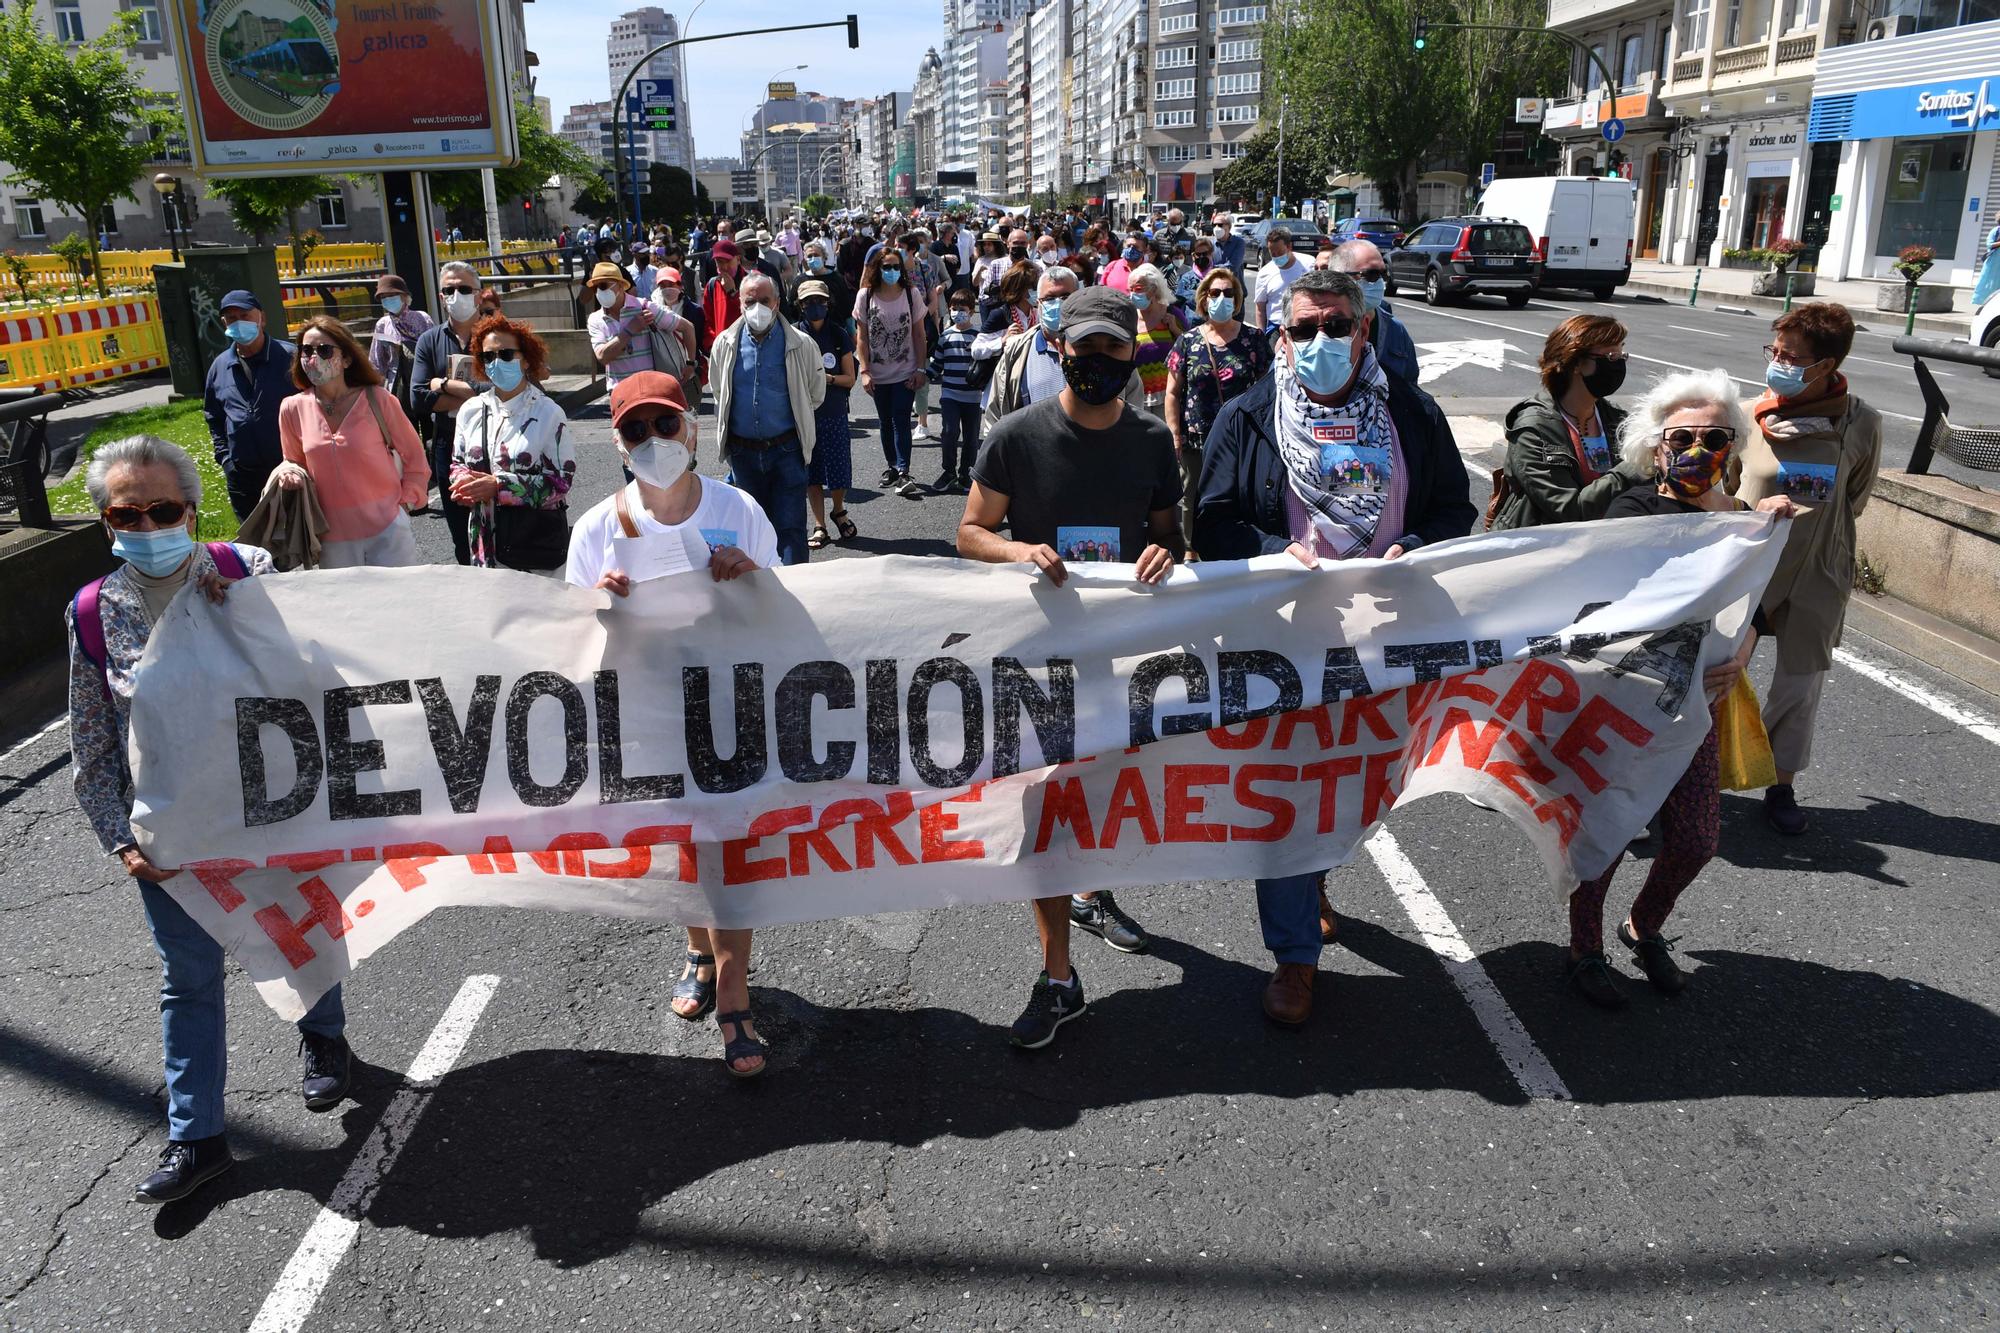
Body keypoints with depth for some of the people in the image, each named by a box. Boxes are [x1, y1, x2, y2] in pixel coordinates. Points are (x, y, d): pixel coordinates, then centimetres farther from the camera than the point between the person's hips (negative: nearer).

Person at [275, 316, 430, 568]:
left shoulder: (376, 400, -4)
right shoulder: (292, 409, 2)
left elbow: (415, 458, 5)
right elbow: (294, 461, 16)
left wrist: (406, 502, -2)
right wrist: (288, 472, -5)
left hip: (388, 530, -2)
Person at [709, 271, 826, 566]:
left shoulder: (800, 344, -5)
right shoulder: (725, 344, 2)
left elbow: (815, 396, 8)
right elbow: (719, 394, 17)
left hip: (786, 450, -3)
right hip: (743, 450, 3)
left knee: (790, 527, -6)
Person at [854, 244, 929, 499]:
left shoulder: (911, 294, -4)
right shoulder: (866, 296, -3)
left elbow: (919, 334, -1)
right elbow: (861, 337, -2)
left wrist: (920, 368, -6)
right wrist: (864, 371, -8)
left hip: (905, 373, -2)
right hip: (878, 373, 2)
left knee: (901, 421, -10)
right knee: (886, 422, 12)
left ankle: (902, 473, -12)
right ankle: (892, 466, 26)